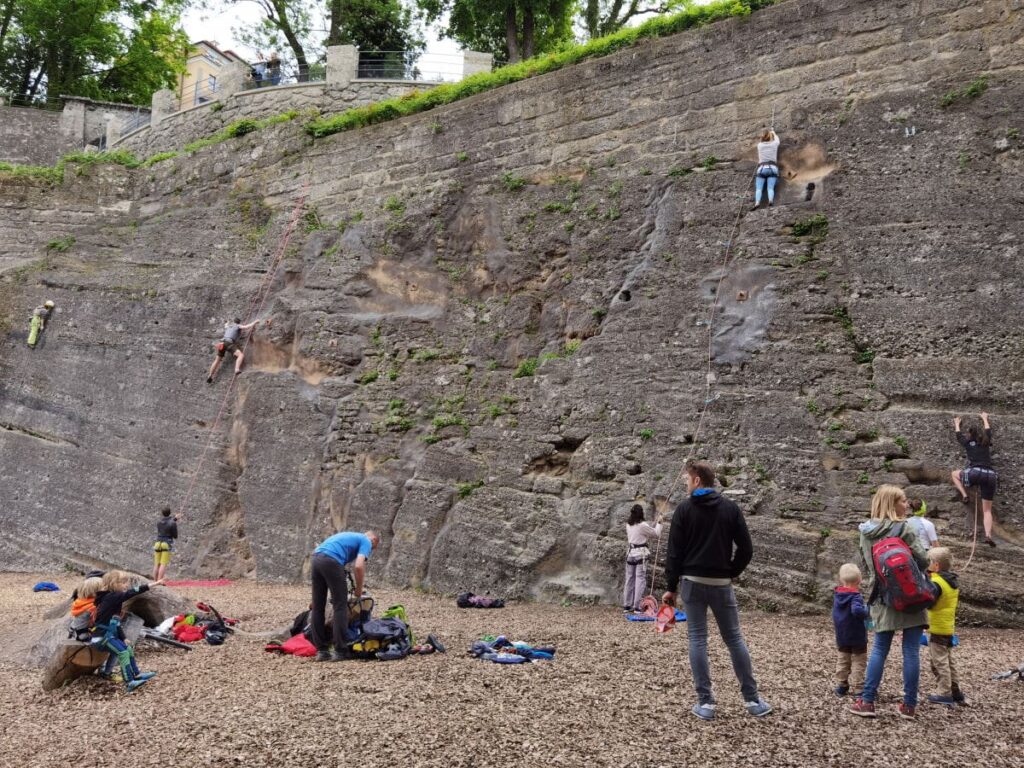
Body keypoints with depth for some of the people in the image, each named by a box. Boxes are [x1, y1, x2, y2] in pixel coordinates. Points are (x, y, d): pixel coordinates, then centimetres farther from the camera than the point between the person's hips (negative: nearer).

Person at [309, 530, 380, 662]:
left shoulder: (351, 537, 35)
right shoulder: (366, 542, 12)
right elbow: (358, 566, -6)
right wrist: (359, 591, 7)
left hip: (316, 559, 8)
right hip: (331, 561, -8)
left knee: (317, 607, 11)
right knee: (340, 607, 1)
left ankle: (321, 650, 13)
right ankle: (340, 651, 1)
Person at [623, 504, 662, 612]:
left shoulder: (628, 525, 6)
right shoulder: (643, 525, -13)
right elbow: (656, 534, -2)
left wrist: (654, 525, 16)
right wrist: (658, 523, 13)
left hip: (630, 553, 6)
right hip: (641, 554, -6)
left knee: (629, 579, 11)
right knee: (640, 579, -2)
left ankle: (627, 605, 16)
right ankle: (637, 606, -3)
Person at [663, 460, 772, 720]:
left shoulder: (684, 509, -3)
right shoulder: (730, 508, 4)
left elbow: (675, 551, -5)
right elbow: (746, 549, 0)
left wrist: (671, 587, 0)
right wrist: (731, 573, 12)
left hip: (693, 582, -2)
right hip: (722, 583, 2)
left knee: (697, 640, 3)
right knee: (734, 638, 10)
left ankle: (705, 703, 1)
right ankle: (752, 699, 12)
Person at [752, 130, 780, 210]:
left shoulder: (759, 145, 13)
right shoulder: (774, 144, 13)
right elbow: (776, 138, 38)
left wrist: (763, 137, 58)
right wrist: (773, 133, 57)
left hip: (762, 168, 0)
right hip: (772, 168, 0)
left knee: (759, 188, -10)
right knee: (770, 188, -13)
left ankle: (757, 202, -37)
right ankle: (770, 200, -42)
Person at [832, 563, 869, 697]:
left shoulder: (836, 595, 2)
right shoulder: (855, 596, -21)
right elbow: (857, 610, -39)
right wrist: (866, 611, -21)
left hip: (841, 636, 6)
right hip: (857, 636, -6)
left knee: (843, 661, 16)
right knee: (858, 662, 3)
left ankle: (841, 686, 19)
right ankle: (857, 688, 4)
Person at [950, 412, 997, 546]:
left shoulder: (967, 442, 14)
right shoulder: (986, 441, 21)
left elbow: (958, 435, 35)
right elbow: (988, 430, 42)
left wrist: (957, 423, 54)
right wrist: (985, 418, 59)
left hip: (974, 473, -3)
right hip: (990, 475, 3)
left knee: (954, 473, 30)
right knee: (987, 510, 7)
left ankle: (964, 495, 10)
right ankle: (988, 535, -13)